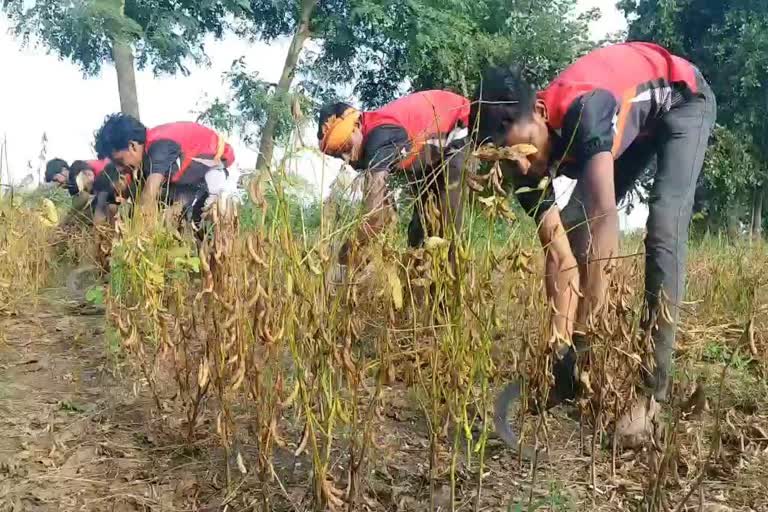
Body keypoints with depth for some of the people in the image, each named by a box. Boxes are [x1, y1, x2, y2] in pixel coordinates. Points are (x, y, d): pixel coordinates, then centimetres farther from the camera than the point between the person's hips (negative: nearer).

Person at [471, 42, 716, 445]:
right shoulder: (526, 160, -22)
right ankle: (572, 371, 6)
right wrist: (562, 341, -30)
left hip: (681, 99, -6)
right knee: (571, 226, -2)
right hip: (631, 118, 7)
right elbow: (558, 253, -22)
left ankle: (653, 388, -20)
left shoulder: (581, 110, -43)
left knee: (663, 230, -24)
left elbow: (606, 218, -53)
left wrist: (583, 326, -55)